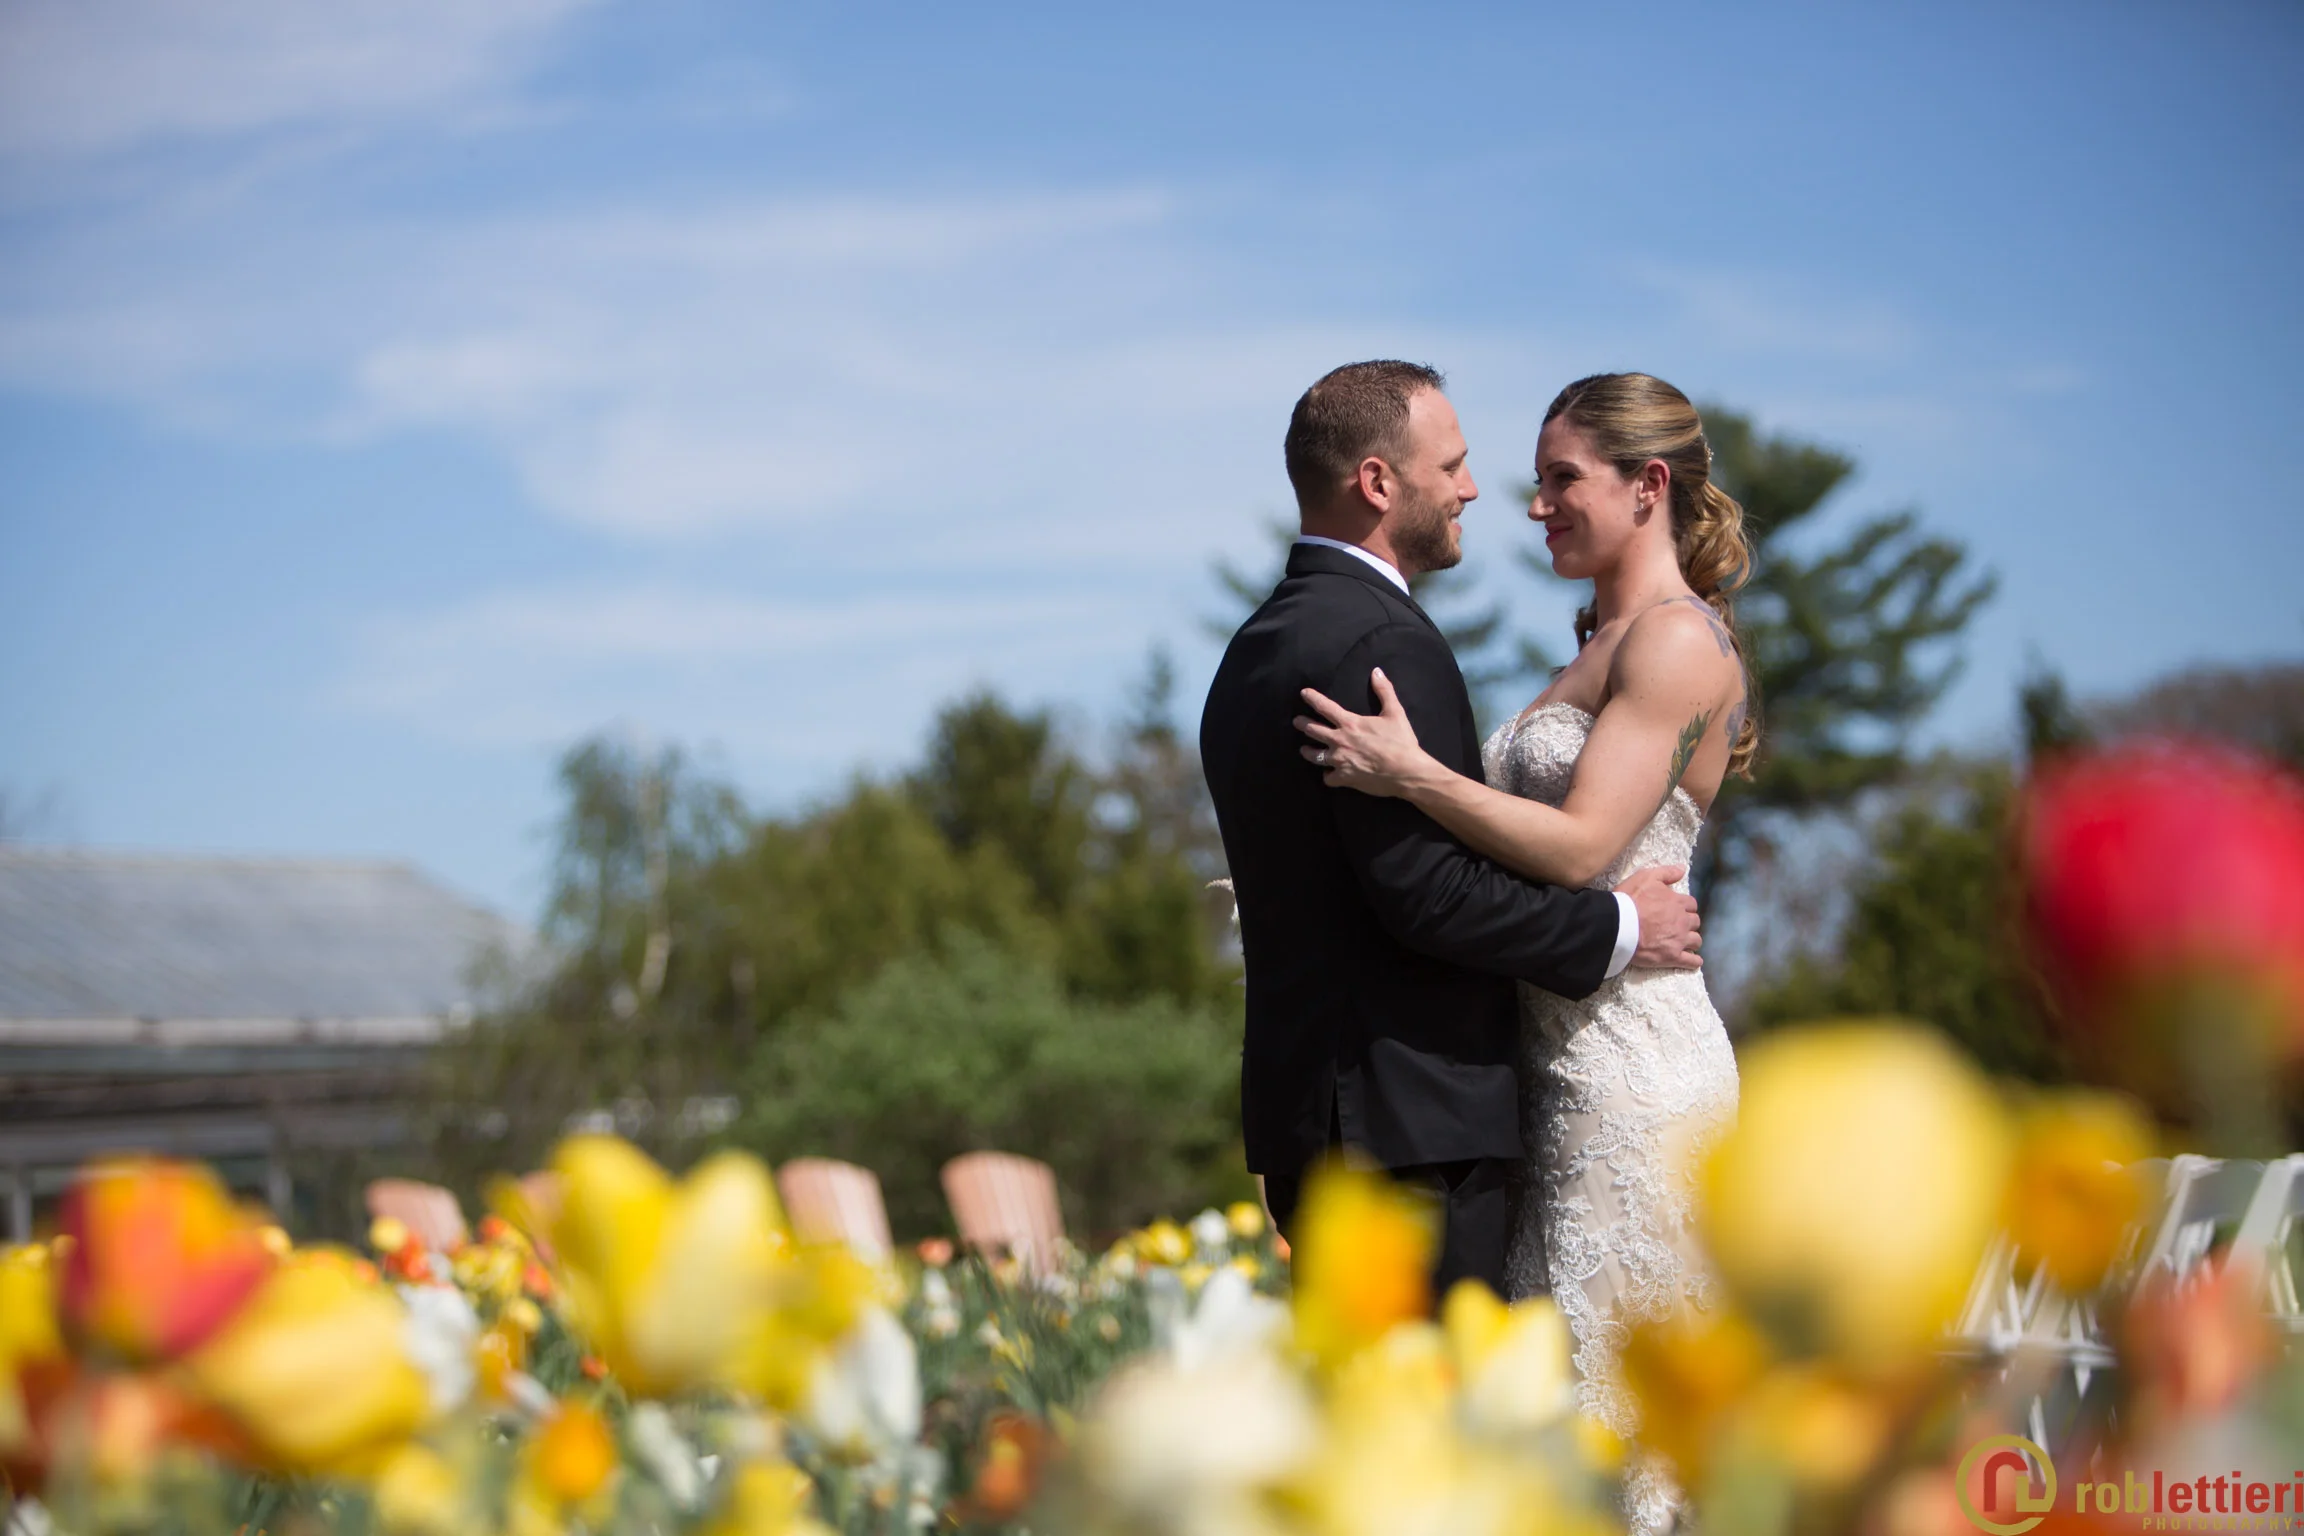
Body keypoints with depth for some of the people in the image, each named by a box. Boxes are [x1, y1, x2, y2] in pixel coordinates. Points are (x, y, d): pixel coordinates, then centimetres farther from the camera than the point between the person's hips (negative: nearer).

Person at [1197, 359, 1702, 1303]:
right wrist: (1617, 928, -11)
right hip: (1408, 1118, -10)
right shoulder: (1382, 643, -15)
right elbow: (1426, 888, -22)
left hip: (1303, 1104, 10)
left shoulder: (1257, 648, 17)